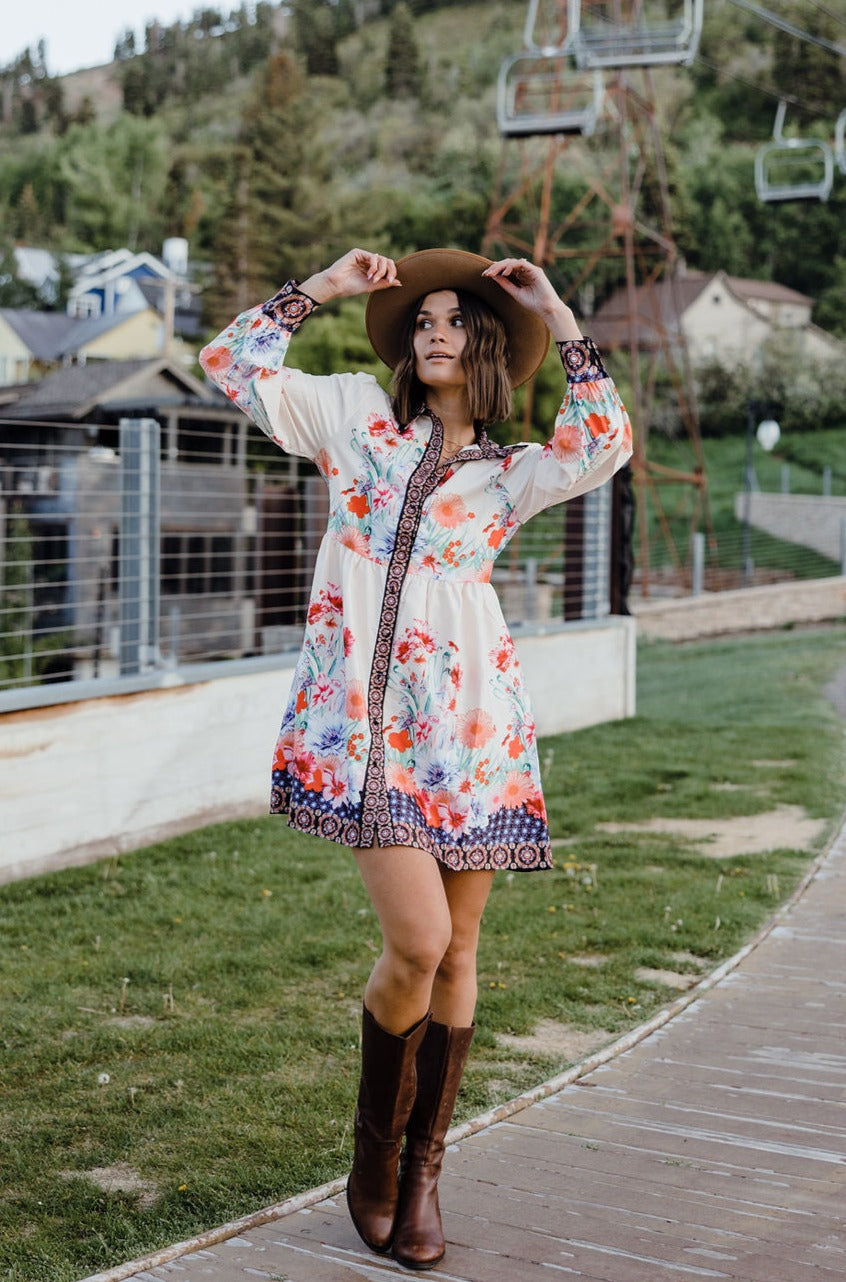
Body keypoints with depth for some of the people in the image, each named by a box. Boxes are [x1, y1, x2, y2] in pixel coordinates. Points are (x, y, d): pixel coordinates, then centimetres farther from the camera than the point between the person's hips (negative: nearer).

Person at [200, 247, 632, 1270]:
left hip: (471, 724, 2)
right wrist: (321, 287, 9)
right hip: (366, 720, -2)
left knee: (454, 950, 5)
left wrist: (561, 320, 0)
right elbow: (233, 364, 10)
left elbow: (605, 446, -5)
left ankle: (421, 1170, 21)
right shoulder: (358, 416, 14)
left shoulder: (510, 474, 15)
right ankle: (375, 1149, 14)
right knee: (416, 942, -13)